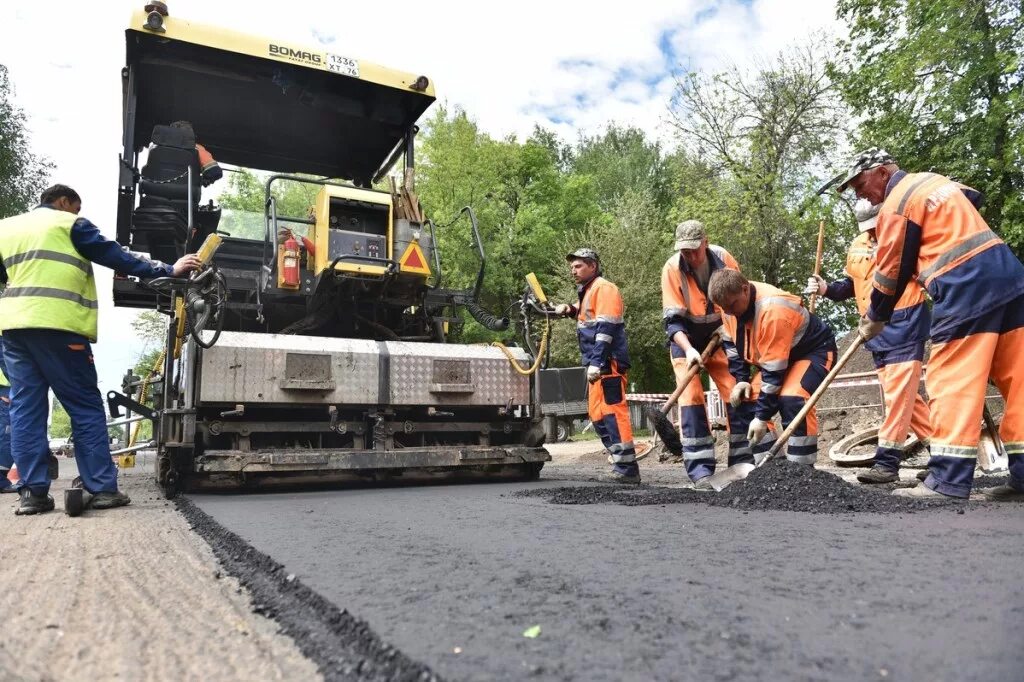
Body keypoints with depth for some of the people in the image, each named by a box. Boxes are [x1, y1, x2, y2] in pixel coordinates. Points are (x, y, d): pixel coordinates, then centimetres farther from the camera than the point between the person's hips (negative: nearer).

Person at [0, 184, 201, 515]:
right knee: (86, 407, -3)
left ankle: (32, 491, 1)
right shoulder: (70, 224, 6)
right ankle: (103, 488, -5)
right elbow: (116, 257, -1)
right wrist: (167, 270, 0)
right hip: (57, 325, -6)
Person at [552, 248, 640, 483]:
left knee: (612, 410, -13)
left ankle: (627, 468, -11)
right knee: (597, 413, 11)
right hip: (599, 364, 10)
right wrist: (571, 310, 13)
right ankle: (621, 463, 16)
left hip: (608, 362, -10)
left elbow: (605, 328, -17)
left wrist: (596, 362, -23)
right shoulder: (588, 291, 22)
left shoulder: (603, 288, -7)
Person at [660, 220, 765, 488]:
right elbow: (672, 320, -21)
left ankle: (744, 460, 8)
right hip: (685, 340, -2)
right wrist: (688, 349, -34)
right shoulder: (672, 268, -20)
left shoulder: (722, 258, -14)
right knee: (691, 397, -12)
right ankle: (700, 469, -10)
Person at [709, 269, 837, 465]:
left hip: (815, 350, -8)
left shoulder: (773, 311, -38)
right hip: (778, 354, 9)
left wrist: (762, 417, -29)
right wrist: (742, 379, -6)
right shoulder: (730, 301, -13)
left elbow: (774, 370, -33)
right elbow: (732, 343, 5)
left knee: (791, 398, -31)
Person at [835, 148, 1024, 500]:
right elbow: (974, 197, 39)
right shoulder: (935, 179, 20)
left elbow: (891, 271, -3)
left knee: (951, 381, -8)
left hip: (967, 288, -9)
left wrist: (875, 319, 10)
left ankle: (948, 480, -9)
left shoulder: (896, 205, -5)